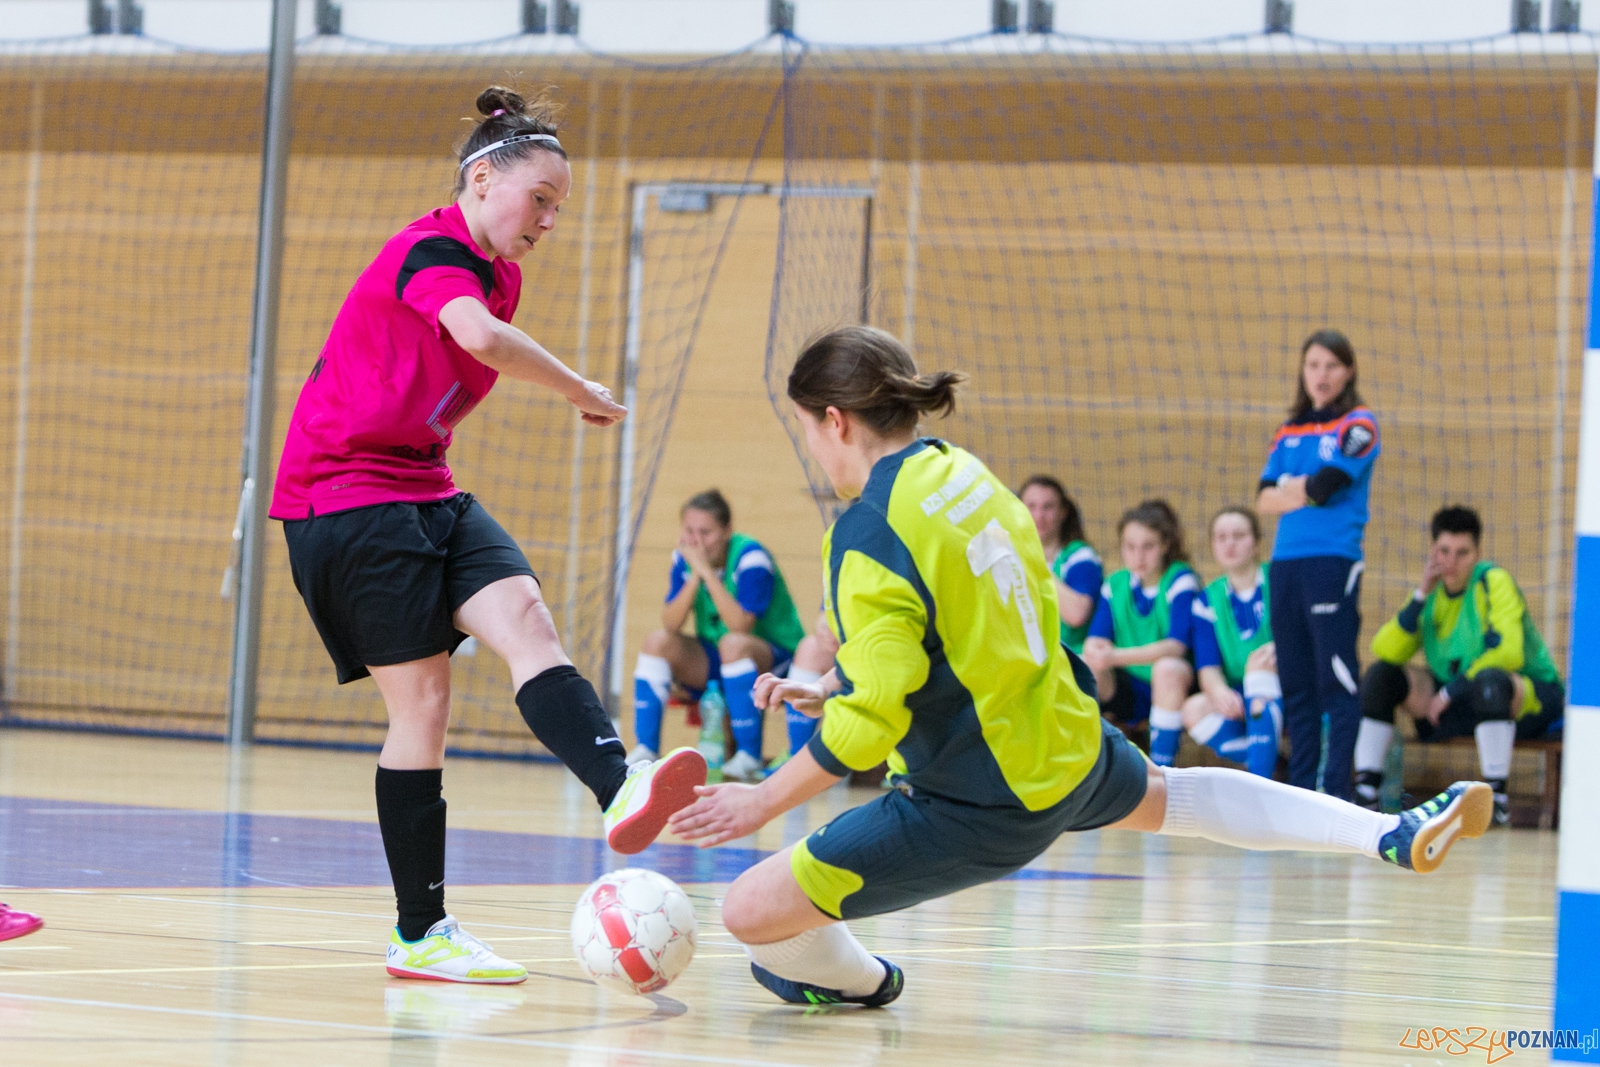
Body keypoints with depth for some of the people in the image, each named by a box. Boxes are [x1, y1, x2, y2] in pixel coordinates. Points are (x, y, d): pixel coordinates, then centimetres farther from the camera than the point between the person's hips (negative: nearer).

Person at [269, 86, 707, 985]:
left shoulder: (497, 276, 14)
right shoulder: (432, 251, -15)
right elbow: (482, 338, -36)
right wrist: (583, 392, -24)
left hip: (423, 491, 9)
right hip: (346, 495, -9)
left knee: (523, 615, -17)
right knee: (423, 698, -9)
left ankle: (620, 792, -39)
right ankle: (420, 933, -4)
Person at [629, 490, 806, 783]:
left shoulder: (750, 557, -20)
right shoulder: (684, 558, -4)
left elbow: (741, 626, -31)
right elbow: (670, 625, -14)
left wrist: (707, 571, -32)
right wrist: (694, 577, -26)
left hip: (775, 657, -6)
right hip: (713, 663, 6)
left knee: (733, 643, -37)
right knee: (657, 641, -17)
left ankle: (750, 757, -31)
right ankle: (645, 750, -15)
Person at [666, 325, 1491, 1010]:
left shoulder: (867, 538, -22)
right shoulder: (960, 471, 1)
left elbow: (874, 721, -25)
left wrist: (764, 801, -16)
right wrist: (835, 689, 14)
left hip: (983, 810, -8)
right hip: (1069, 744, 8)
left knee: (751, 911, -4)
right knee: (1170, 796, 39)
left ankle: (856, 981, 27)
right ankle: (1393, 834, 42)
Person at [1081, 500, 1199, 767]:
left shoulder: (1181, 580, -10)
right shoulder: (1116, 585, 4)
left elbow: (1176, 645, -22)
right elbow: (1094, 640, -3)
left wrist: (1116, 657, -34)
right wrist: (1094, 652, -30)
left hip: (1175, 685, -4)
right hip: (1130, 693, 4)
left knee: (1167, 668, -37)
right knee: (1083, 668, -23)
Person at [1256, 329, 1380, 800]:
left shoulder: (1357, 425, 2)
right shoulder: (1289, 432, 19)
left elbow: (1325, 486, -12)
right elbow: (1265, 499, 7)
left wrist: (1290, 489, 4)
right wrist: (1306, 491, -8)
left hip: (1333, 561, -6)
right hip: (1286, 562, 6)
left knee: (1336, 680, -9)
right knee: (1295, 681, 6)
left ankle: (1337, 787, -9)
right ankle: (1301, 787, 10)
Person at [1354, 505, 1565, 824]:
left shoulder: (1494, 582, -13)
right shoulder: (1434, 591, 4)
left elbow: (1508, 653, -24)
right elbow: (1385, 651, -8)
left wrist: (1451, 691, -20)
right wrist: (1421, 595, -16)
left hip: (1529, 699, -6)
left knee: (1489, 679, -41)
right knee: (1380, 675, -7)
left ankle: (1497, 796, -35)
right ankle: (1365, 790, -9)